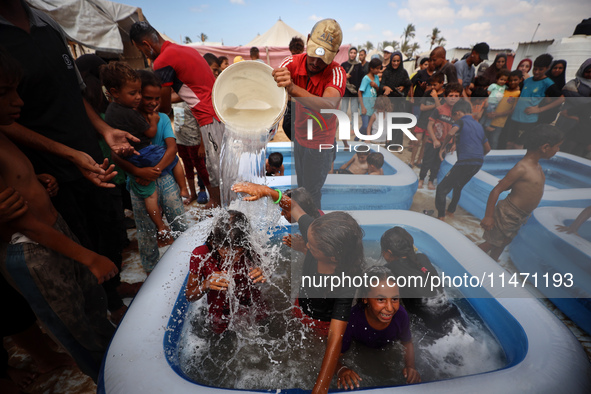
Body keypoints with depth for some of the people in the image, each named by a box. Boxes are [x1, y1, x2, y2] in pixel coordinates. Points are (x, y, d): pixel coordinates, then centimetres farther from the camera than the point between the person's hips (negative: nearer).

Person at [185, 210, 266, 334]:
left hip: (250, 303, 1)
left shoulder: (248, 250, -25)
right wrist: (206, 285, -36)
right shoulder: (200, 255, -29)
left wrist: (260, 277, -27)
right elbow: (189, 296, -15)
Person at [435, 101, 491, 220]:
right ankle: (451, 211, 39)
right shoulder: (479, 125, 21)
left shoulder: (461, 121, 0)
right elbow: (487, 148, 24)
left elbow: (451, 133, -24)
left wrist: (442, 148, -13)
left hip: (465, 162, -8)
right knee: (458, 187, 27)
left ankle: (441, 216, -4)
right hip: (478, 163, 9)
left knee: (442, 188, -2)